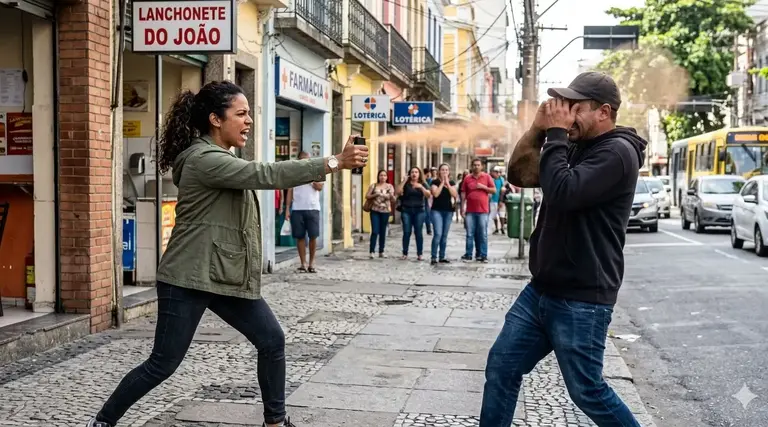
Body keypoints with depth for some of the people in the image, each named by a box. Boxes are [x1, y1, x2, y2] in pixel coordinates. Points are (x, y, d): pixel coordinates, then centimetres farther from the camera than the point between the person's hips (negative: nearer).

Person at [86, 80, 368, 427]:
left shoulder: (220, 157, 15)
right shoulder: (203, 158, -18)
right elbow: (264, 175, -26)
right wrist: (334, 163, -28)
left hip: (225, 277, 9)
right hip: (188, 279, -9)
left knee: (272, 341, 5)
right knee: (163, 364, 0)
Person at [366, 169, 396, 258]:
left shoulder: (390, 186, 7)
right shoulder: (373, 185, 6)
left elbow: (394, 200, 4)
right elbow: (367, 196, 4)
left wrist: (392, 195, -18)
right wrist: (375, 195, -12)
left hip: (385, 211, 1)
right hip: (375, 211, -1)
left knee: (383, 232, 6)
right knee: (374, 231, -8)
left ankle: (381, 251, 13)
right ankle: (371, 252, -6)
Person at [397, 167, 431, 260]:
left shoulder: (423, 184, 8)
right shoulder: (406, 184, 8)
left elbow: (428, 195, -6)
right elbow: (398, 192, -7)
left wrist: (421, 187, -19)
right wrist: (404, 181, -10)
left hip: (419, 210, 0)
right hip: (406, 210, 0)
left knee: (418, 232, -2)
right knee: (407, 232, -1)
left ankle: (419, 254, 3)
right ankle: (405, 254, 5)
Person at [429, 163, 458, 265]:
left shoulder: (452, 183, 9)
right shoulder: (435, 182, -1)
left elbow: (455, 195, -5)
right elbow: (435, 194, -16)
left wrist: (447, 183, -9)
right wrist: (442, 183, -11)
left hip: (448, 211, 4)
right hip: (437, 210, -4)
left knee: (444, 235, 7)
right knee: (438, 234, -15)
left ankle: (442, 257, 14)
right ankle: (434, 257, -11)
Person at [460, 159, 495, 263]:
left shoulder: (487, 177, 4)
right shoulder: (467, 178, 7)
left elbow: (494, 190, 5)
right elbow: (464, 194, 8)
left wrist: (483, 187, -10)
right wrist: (462, 209, 4)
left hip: (483, 211, -1)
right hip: (470, 211, 1)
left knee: (483, 234, 1)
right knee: (470, 234, 4)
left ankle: (483, 255, 5)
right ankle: (468, 254, 8)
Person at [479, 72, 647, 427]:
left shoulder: (617, 152, -15)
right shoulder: (575, 148, 13)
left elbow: (561, 193, -28)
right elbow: (519, 175, 12)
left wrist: (555, 134, -17)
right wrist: (538, 128, -1)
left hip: (581, 300, -8)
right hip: (542, 290, 9)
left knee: (586, 390, 3)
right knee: (501, 367, 8)